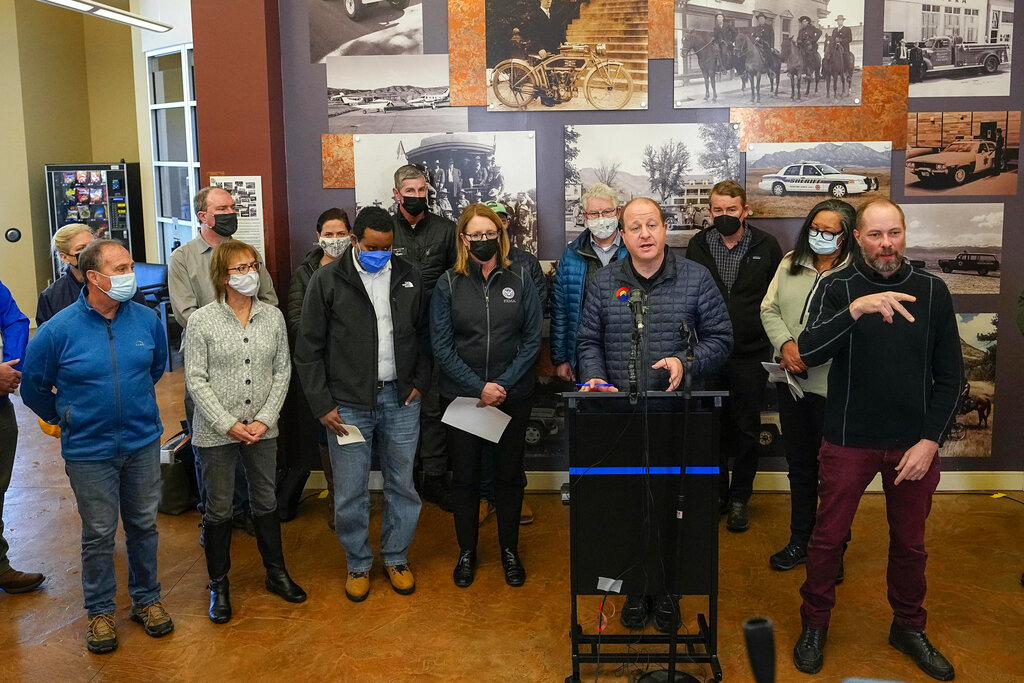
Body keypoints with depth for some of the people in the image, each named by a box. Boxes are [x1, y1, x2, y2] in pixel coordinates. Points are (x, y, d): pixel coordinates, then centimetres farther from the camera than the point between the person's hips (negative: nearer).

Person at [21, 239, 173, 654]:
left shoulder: (146, 319, -6)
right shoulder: (59, 330, -13)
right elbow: (33, 387, 2)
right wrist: (67, 418, 11)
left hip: (143, 444, 3)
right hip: (89, 451, -2)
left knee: (144, 525, 14)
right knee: (98, 535, 9)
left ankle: (146, 599, 33)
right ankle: (100, 611, 28)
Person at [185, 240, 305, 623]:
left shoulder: (273, 317, 0)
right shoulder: (202, 321, -9)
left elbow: (282, 371, 3)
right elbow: (196, 380, -9)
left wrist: (264, 419, -7)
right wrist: (229, 424, -14)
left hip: (262, 430, 3)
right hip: (216, 433, -3)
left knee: (266, 502, 15)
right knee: (219, 509, 8)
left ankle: (276, 573, 33)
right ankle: (219, 585, 25)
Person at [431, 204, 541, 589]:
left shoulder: (520, 280, 0)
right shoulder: (449, 284, -1)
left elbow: (532, 339, -1)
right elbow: (441, 346, -5)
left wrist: (503, 384, -12)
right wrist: (479, 387, -13)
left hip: (513, 395, 0)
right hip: (460, 395, 0)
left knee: (509, 474, 10)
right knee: (464, 476, 9)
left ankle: (509, 549, 27)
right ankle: (466, 551, 26)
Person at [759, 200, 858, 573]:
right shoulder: (791, 263, 7)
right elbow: (769, 308, 7)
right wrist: (786, 344, -9)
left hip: (832, 384, -5)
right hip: (791, 382, 6)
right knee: (799, 464, 18)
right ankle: (800, 540, 33)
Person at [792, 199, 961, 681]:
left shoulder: (932, 291, 0)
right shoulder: (837, 289, -6)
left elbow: (949, 375, 2)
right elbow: (808, 352, -22)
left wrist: (931, 441, -6)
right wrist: (856, 309, -36)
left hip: (914, 442, 2)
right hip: (849, 441, -2)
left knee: (910, 543, 16)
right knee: (827, 538, 8)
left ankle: (909, 628, 36)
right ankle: (814, 624, 28)